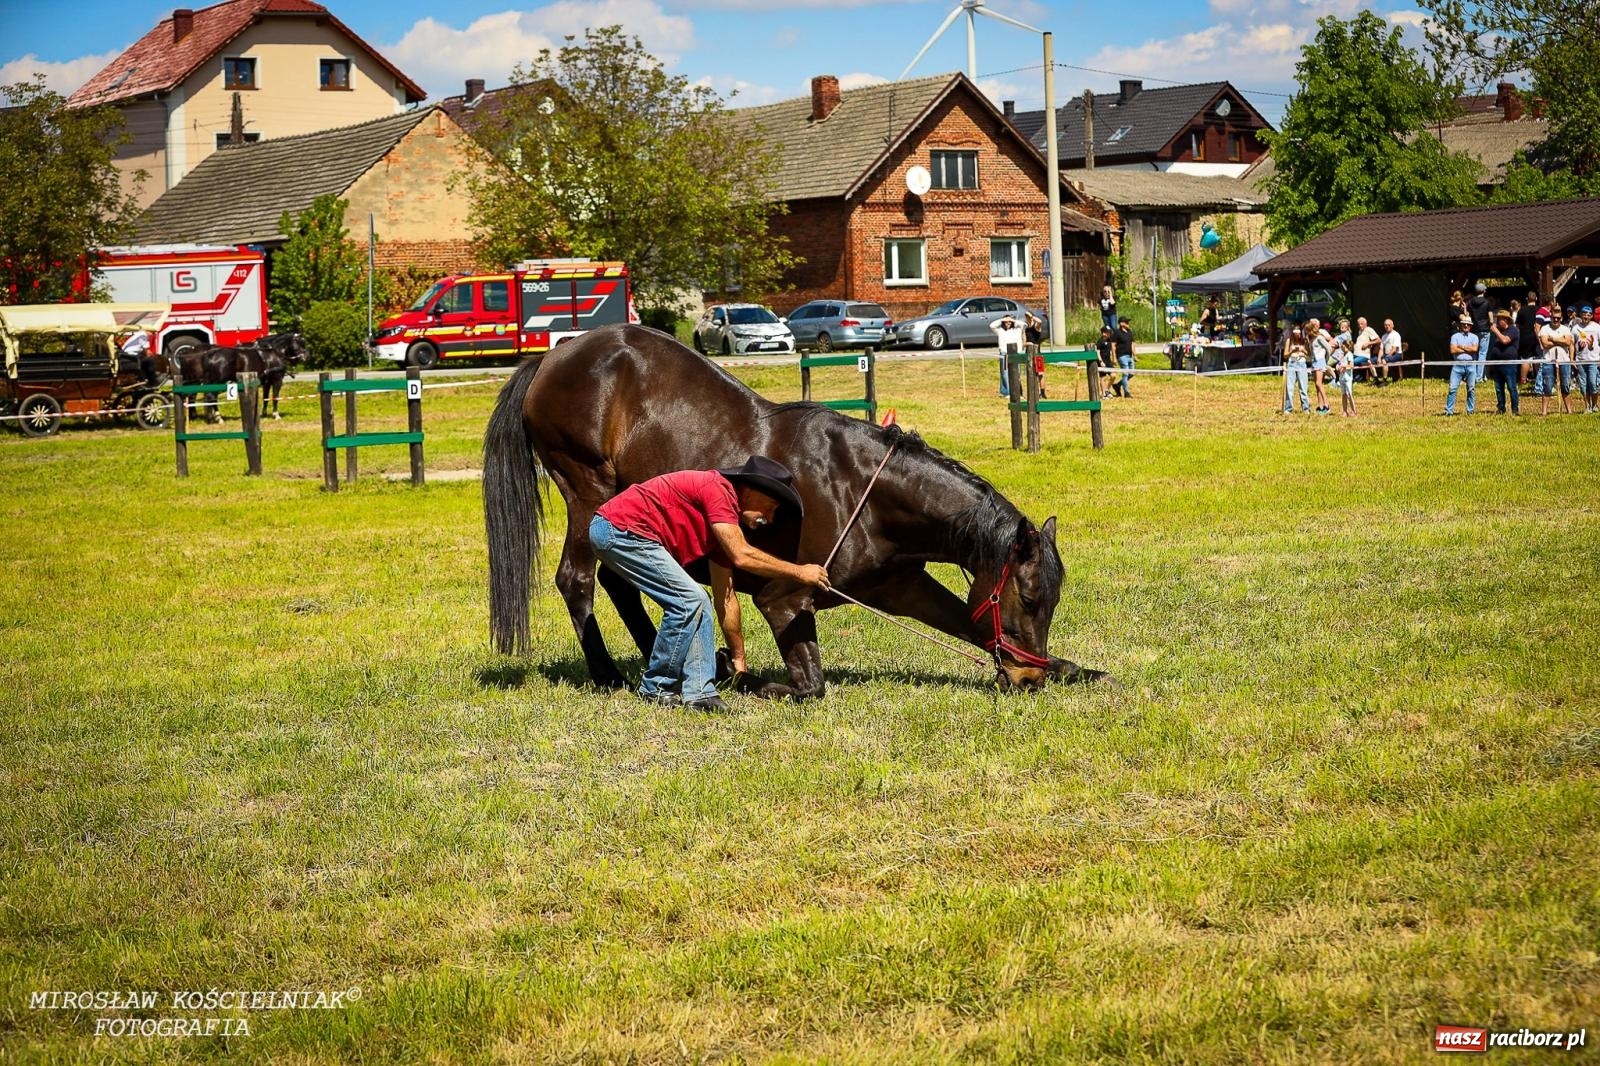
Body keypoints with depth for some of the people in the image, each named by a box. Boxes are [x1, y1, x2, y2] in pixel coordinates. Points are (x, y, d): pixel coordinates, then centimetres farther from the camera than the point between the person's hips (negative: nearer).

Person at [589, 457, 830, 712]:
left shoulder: (725, 526, 15)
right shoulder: (718, 490, -13)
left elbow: (726, 596, 21)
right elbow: (742, 556, -21)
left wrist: (739, 660, 23)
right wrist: (799, 572, -11)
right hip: (619, 529, -10)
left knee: (696, 603, 10)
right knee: (689, 600, -11)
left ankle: (698, 692, 7)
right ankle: (656, 689, 1)